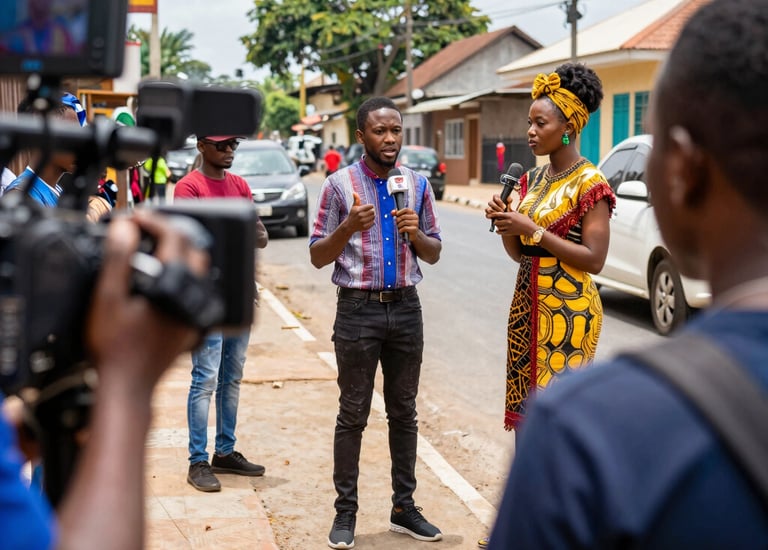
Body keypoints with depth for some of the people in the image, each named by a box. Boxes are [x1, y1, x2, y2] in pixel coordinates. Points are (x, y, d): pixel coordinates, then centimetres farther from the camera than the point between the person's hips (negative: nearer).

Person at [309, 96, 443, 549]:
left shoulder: (418, 184, 6)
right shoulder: (340, 184, -3)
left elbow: (434, 254, 11)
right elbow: (318, 257, -2)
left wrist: (416, 234, -11)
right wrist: (349, 227, -20)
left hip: (406, 308, 3)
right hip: (359, 309, -3)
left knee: (404, 411, 10)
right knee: (353, 414, 2)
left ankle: (404, 507, 21)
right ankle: (346, 512, 11)